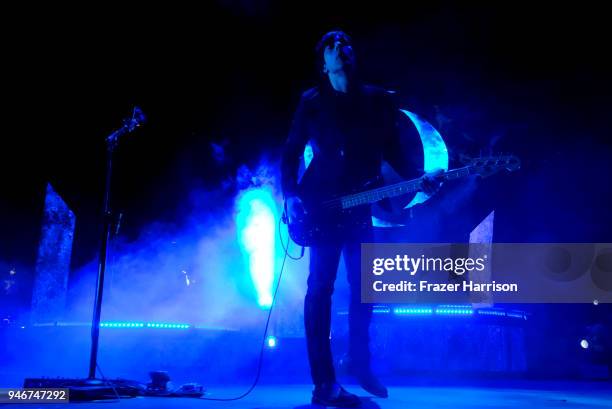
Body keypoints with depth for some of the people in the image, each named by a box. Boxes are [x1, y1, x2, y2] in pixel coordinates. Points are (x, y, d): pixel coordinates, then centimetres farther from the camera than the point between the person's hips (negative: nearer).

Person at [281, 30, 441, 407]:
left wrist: (418, 178, -6)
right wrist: (291, 195, -9)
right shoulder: (312, 101, 4)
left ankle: (360, 363, 27)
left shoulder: (379, 100, 11)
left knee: (363, 288, 5)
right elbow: (291, 152, 3)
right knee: (321, 288, -5)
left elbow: (393, 150, 10)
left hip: (360, 205, 3)